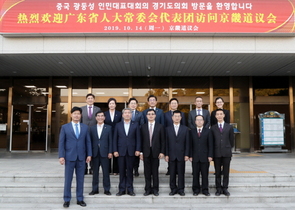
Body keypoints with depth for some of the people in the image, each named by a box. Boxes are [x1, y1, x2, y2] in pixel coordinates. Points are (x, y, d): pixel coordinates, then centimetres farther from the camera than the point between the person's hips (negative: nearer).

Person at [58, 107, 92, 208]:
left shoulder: (85, 127, 8)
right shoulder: (65, 127, 2)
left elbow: (88, 141, 8)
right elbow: (61, 142, 0)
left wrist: (89, 154, 2)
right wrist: (61, 156, -7)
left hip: (81, 157, 2)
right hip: (69, 157, -2)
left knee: (80, 179, 8)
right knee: (68, 179, 5)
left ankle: (80, 199, 19)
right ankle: (67, 200, 17)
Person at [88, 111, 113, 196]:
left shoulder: (108, 128, 4)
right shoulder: (92, 128, 8)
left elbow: (110, 141, 1)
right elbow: (90, 141, 6)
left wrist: (110, 152, -5)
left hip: (104, 153, -2)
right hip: (95, 153, 2)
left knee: (106, 172, 3)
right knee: (95, 172, 8)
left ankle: (107, 189, 13)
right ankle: (95, 189, 19)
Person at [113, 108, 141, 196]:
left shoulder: (135, 125, 5)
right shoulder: (118, 125, 8)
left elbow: (138, 138, 2)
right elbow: (115, 139, 6)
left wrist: (138, 150, -6)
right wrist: (115, 150, -2)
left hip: (131, 151, -1)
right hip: (121, 151, 1)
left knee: (130, 171, 5)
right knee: (122, 171, 5)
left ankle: (130, 189, 15)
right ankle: (122, 189, 15)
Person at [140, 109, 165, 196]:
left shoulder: (160, 127, 3)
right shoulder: (143, 127, 6)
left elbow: (163, 140, 1)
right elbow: (141, 140, 5)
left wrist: (162, 152, -6)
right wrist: (141, 152, 0)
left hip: (156, 152, -1)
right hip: (146, 152, 1)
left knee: (155, 172, 5)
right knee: (147, 172, 6)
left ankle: (155, 189, 16)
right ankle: (148, 189, 16)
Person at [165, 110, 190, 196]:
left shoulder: (185, 129, 6)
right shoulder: (168, 129, 6)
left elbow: (187, 143, 3)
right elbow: (166, 143, 4)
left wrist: (187, 154, -3)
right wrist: (166, 154, -2)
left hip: (181, 155, 0)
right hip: (171, 155, 0)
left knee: (181, 173, 4)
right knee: (172, 173, 5)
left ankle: (181, 189, 15)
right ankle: (173, 189, 16)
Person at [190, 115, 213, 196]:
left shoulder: (208, 131, 4)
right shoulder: (192, 131, 6)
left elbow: (210, 145, 2)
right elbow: (190, 145, 3)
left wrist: (210, 156, -5)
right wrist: (190, 156, -3)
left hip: (205, 157, 0)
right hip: (195, 157, 1)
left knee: (205, 174, 5)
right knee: (195, 174, 6)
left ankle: (205, 190, 17)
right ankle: (196, 189, 17)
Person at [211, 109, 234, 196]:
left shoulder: (229, 127, 7)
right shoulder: (213, 128, 6)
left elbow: (231, 140, 10)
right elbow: (211, 141, 8)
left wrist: (228, 149, 11)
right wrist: (214, 151, 6)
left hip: (226, 153, 0)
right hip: (217, 153, 0)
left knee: (226, 172, 5)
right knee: (217, 172, 5)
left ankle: (225, 188, 15)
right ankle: (218, 189, 14)